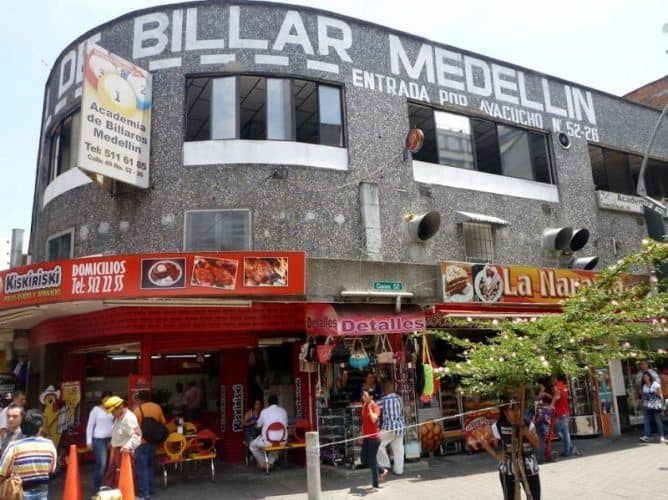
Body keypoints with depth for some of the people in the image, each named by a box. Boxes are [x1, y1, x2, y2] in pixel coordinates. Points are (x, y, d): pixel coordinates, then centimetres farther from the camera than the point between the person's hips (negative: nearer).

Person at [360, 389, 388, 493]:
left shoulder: (375, 407, -14)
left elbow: (374, 419, -32)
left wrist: (369, 407, -25)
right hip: (366, 437, 8)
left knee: (372, 461, -1)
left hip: (374, 437, -8)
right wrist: (362, 435, 15)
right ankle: (382, 471, 32)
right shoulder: (364, 406, 7)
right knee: (364, 461, 12)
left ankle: (375, 486, 12)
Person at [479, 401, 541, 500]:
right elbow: (483, 440, 1)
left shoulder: (528, 424, -2)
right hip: (508, 469, -2)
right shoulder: (498, 426, -9)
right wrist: (496, 454, -7)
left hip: (529, 467, 3)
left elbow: (536, 444, -9)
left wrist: (524, 429, -20)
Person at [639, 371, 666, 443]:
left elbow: (660, 395, -5)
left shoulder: (656, 384, -4)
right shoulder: (643, 386, 9)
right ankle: (646, 436, -6)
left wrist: (662, 404, -11)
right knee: (647, 421, -2)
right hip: (647, 407, 4)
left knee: (658, 421, 2)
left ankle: (661, 437, 6)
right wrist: (643, 406, 9)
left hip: (655, 406, -4)